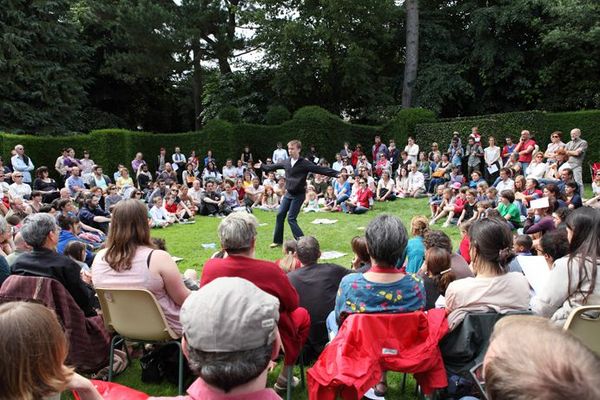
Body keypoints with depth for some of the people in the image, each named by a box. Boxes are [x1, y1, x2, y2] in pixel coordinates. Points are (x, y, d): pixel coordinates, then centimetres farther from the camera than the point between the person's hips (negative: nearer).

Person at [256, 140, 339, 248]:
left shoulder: (304, 163, -14)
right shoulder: (286, 162, 3)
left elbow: (320, 169, -21)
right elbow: (274, 166, 22)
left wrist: (337, 174, -30)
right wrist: (262, 166, 36)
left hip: (298, 195, -6)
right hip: (288, 194, 6)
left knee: (291, 219, -10)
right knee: (280, 215, 7)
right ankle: (278, 240, 20)